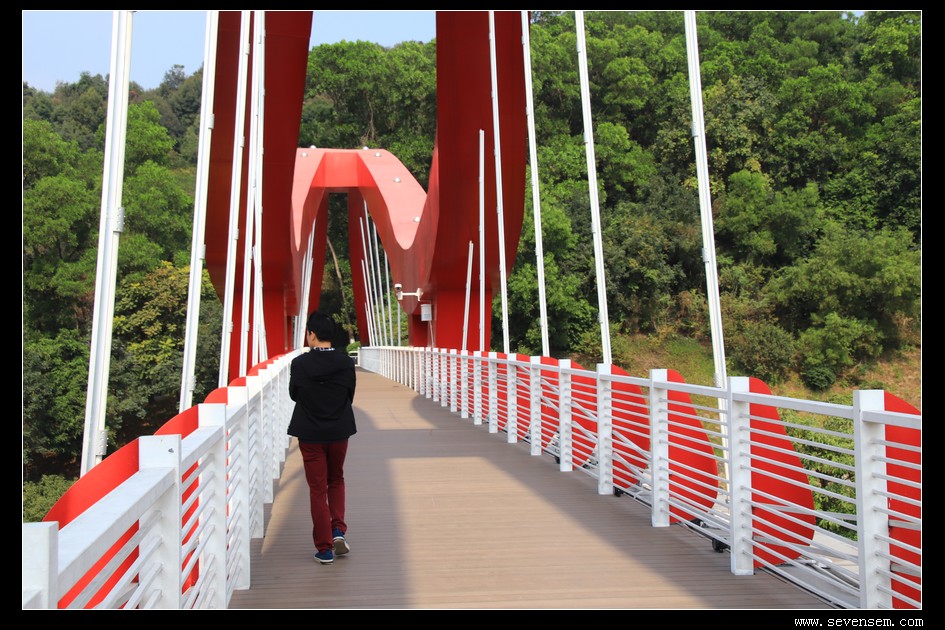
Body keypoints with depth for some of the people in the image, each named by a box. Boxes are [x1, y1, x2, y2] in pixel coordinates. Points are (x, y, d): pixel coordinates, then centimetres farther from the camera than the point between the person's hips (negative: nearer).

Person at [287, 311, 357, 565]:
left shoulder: (300, 363, -14)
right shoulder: (346, 362, -8)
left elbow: (293, 394, -1)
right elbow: (350, 395, 1)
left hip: (310, 434, -2)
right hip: (339, 431, 2)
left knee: (318, 489, 7)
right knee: (336, 480, 24)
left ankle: (324, 548, 9)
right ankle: (338, 529, 9)